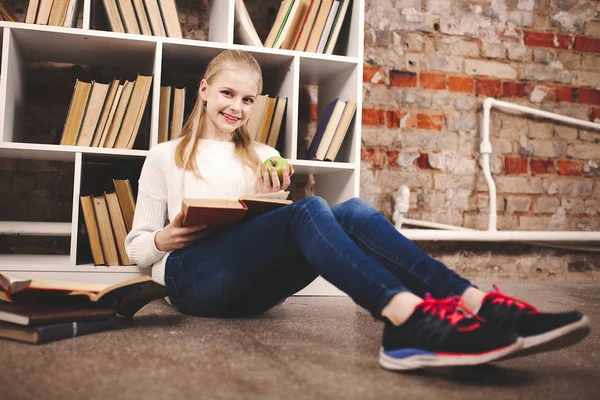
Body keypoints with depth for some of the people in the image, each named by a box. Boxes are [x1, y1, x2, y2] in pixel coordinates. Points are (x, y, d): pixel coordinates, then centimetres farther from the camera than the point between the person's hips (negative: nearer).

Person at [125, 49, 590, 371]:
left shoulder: (263, 156, 23)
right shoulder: (165, 157, 14)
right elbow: (137, 247, 13)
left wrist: (272, 200, -1)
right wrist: (165, 238, -10)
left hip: (251, 286, 3)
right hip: (191, 277, -3)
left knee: (351, 211, -27)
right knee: (309, 210, -33)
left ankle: (477, 304, -47)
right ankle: (408, 317, -60)